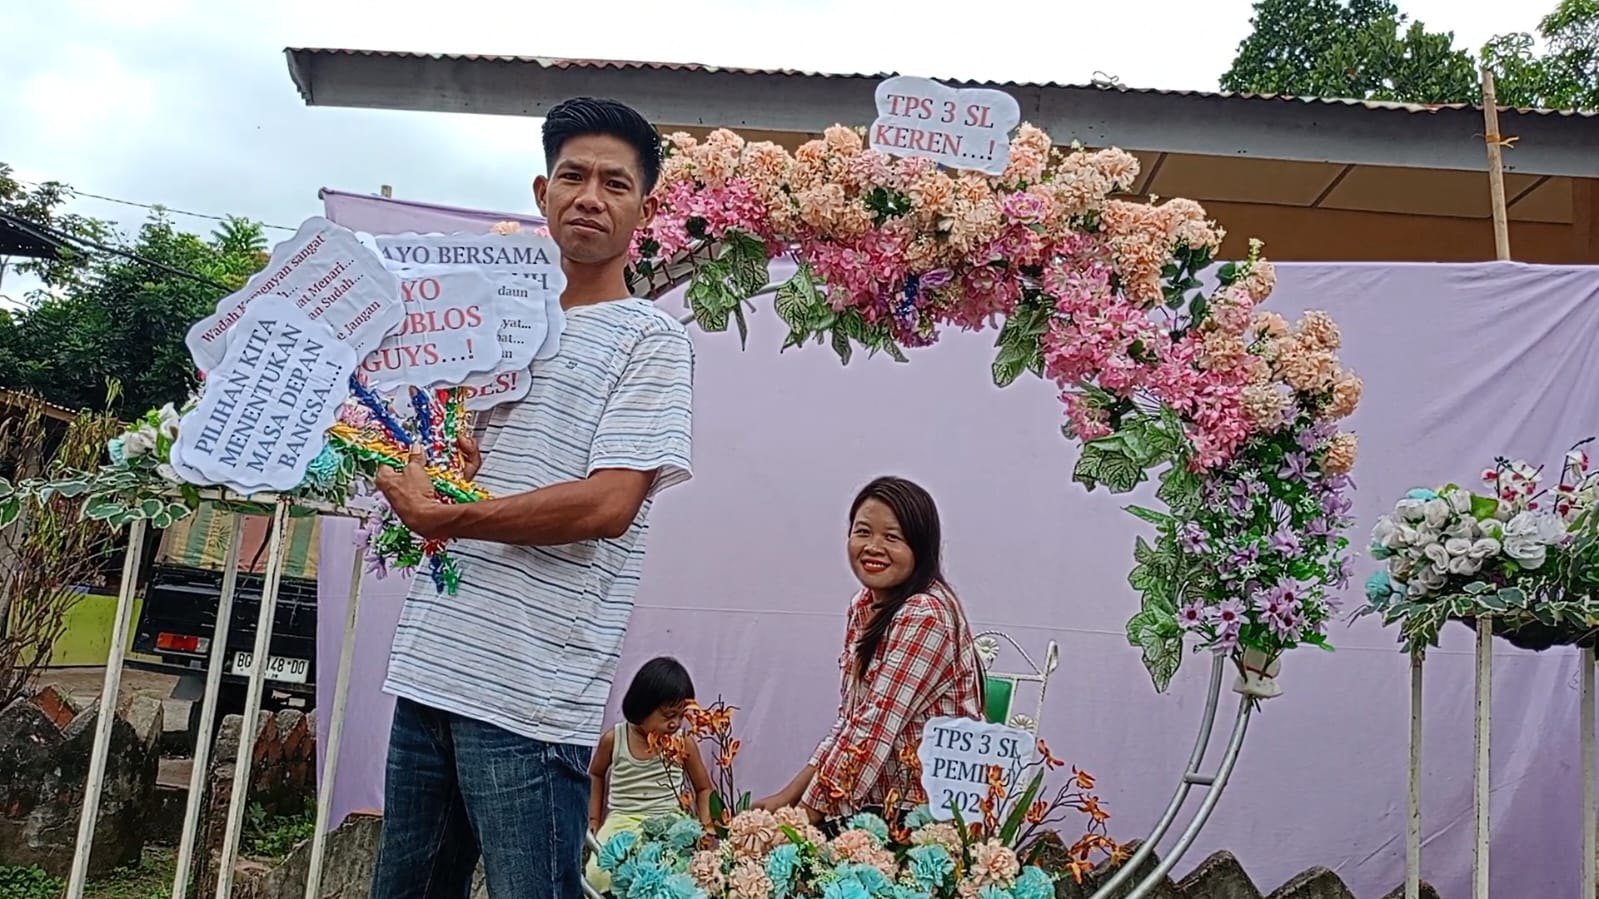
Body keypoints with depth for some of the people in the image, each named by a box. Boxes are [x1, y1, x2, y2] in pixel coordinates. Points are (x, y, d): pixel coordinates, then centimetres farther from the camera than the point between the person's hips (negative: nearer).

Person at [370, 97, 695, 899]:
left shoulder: (650, 340, -4)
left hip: (531, 693, -7)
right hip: (428, 666, 7)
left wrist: (441, 517, -12)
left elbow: (606, 503, -16)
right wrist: (428, 465, 1)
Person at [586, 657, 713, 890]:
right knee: (598, 874, -27)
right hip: (621, 822, 1)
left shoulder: (684, 744, -1)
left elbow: (704, 789, 13)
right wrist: (594, 820, 15)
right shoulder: (614, 739, -1)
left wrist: (705, 827, -2)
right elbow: (596, 775, 21)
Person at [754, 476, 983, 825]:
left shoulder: (925, 616, -19)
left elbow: (874, 729, -22)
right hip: (877, 804, 7)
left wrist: (808, 812, -19)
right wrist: (792, 793, 0)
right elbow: (849, 719, 7)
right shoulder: (865, 604, 5)